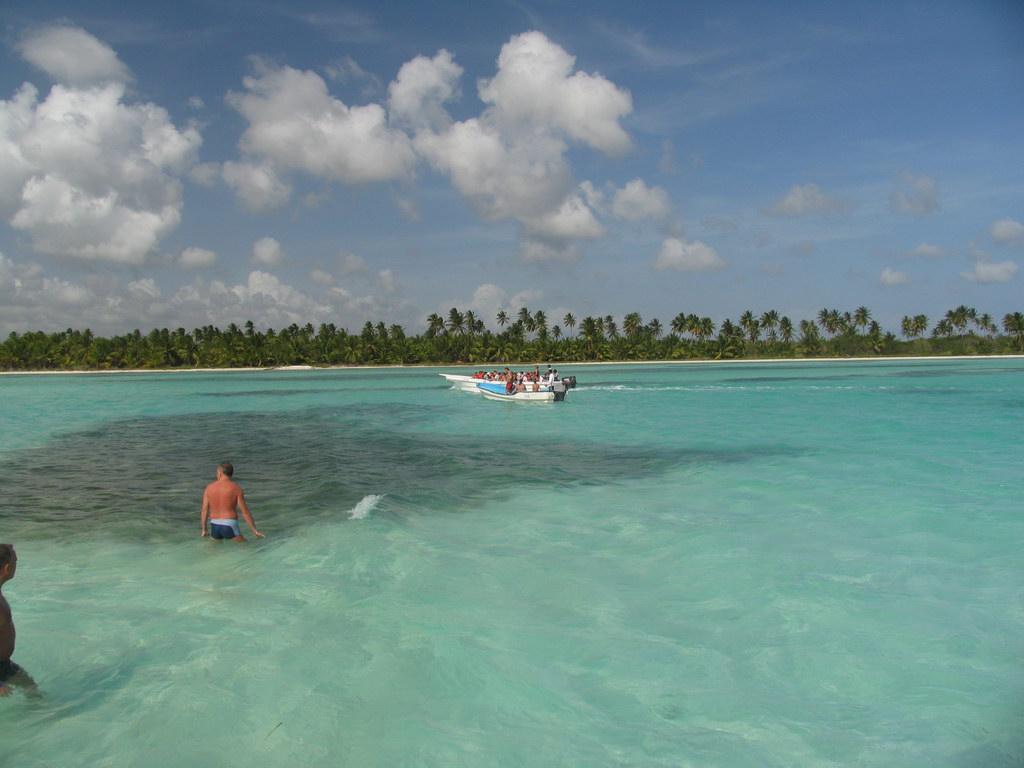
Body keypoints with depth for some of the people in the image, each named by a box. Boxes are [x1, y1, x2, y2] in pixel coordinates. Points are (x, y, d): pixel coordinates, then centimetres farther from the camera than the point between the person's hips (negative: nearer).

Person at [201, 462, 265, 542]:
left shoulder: (209, 488, 4)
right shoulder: (236, 489, -7)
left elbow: (204, 511, 6)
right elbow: (245, 512, -8)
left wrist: (204, 530, 18)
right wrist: (255, 530, -1)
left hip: (214, 527, 4)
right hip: (230, 527, -4)